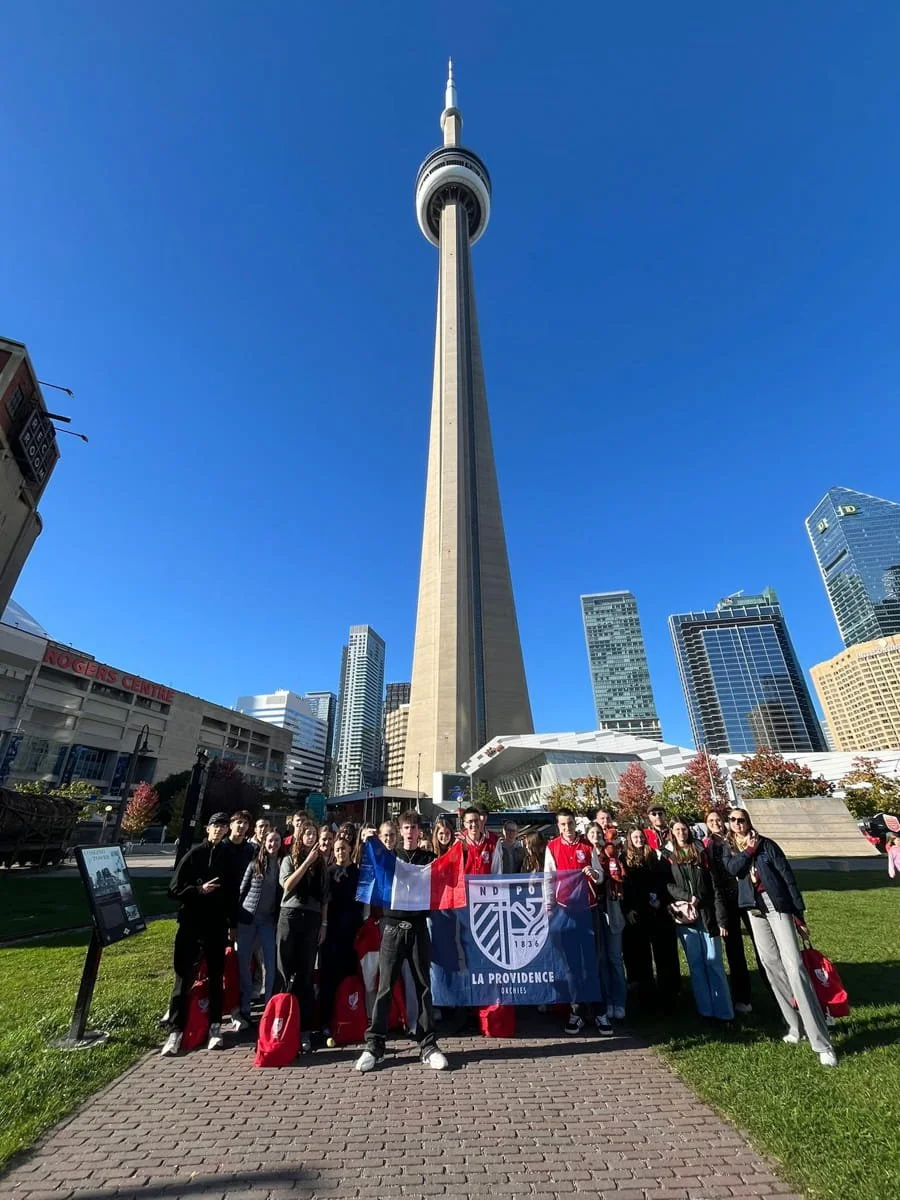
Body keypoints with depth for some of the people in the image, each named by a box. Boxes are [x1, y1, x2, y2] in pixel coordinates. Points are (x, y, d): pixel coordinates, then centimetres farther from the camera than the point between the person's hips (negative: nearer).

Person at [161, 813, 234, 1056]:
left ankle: (215, 1027, 20)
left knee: (216, 976, 9)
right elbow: (174, 889, -5)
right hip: (191, 923, -2)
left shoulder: (228, 856, 1)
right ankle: (175, 1031, 15)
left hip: (217, 924, 2)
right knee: (184, 977, 3)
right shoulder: (194, 853, -4)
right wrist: (199, 889, -19)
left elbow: (233, 889, 5)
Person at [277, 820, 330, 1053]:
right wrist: (307, 861, -17)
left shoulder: (321, 864, 9)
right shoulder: (289, 859, 4)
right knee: (287, 972, 2)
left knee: (305, 974, 4)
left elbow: (324, 897, 10)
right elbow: (287, 886, -13)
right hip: (290, 916, -1)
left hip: (312, 919, 2)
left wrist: (324, 923, 4)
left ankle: (304, 1028, 12)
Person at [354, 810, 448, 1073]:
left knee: (423, 986, 7)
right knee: (385, 987, 3)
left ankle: (428, 1044, 18)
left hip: (418, 927, 1)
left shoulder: (429, 858, 5)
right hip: (393, 926, 0)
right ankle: (374, 1045, 14)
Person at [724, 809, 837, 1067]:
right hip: (755, 910, 4)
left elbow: (787, 876, -2)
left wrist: (798, 911, -5)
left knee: (794, 967, -11)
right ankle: (795, 1026, 20)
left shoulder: (766, 844, -1)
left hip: (778, 905, -4)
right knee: (771, 966, 6)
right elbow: (732, 868, -12)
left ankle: (822, 1043, -6)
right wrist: (749, 850, -11)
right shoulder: (729, 849, 8)